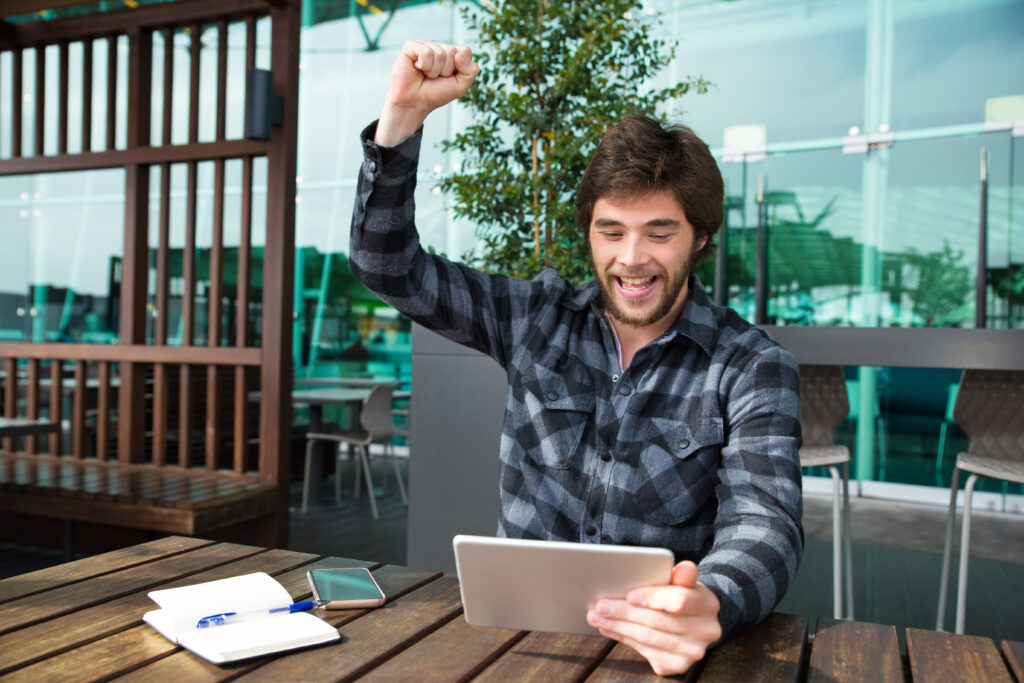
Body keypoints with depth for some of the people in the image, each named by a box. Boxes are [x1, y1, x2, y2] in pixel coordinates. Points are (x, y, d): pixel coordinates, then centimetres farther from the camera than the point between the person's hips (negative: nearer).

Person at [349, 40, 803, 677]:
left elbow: (764, 521, -16)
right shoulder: (539, 318, 4)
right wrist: (403, 113, -8)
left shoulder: (753, 367, -5)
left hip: (655, 645, 0)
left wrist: (708, 606, -39)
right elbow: (389, 265, 4)